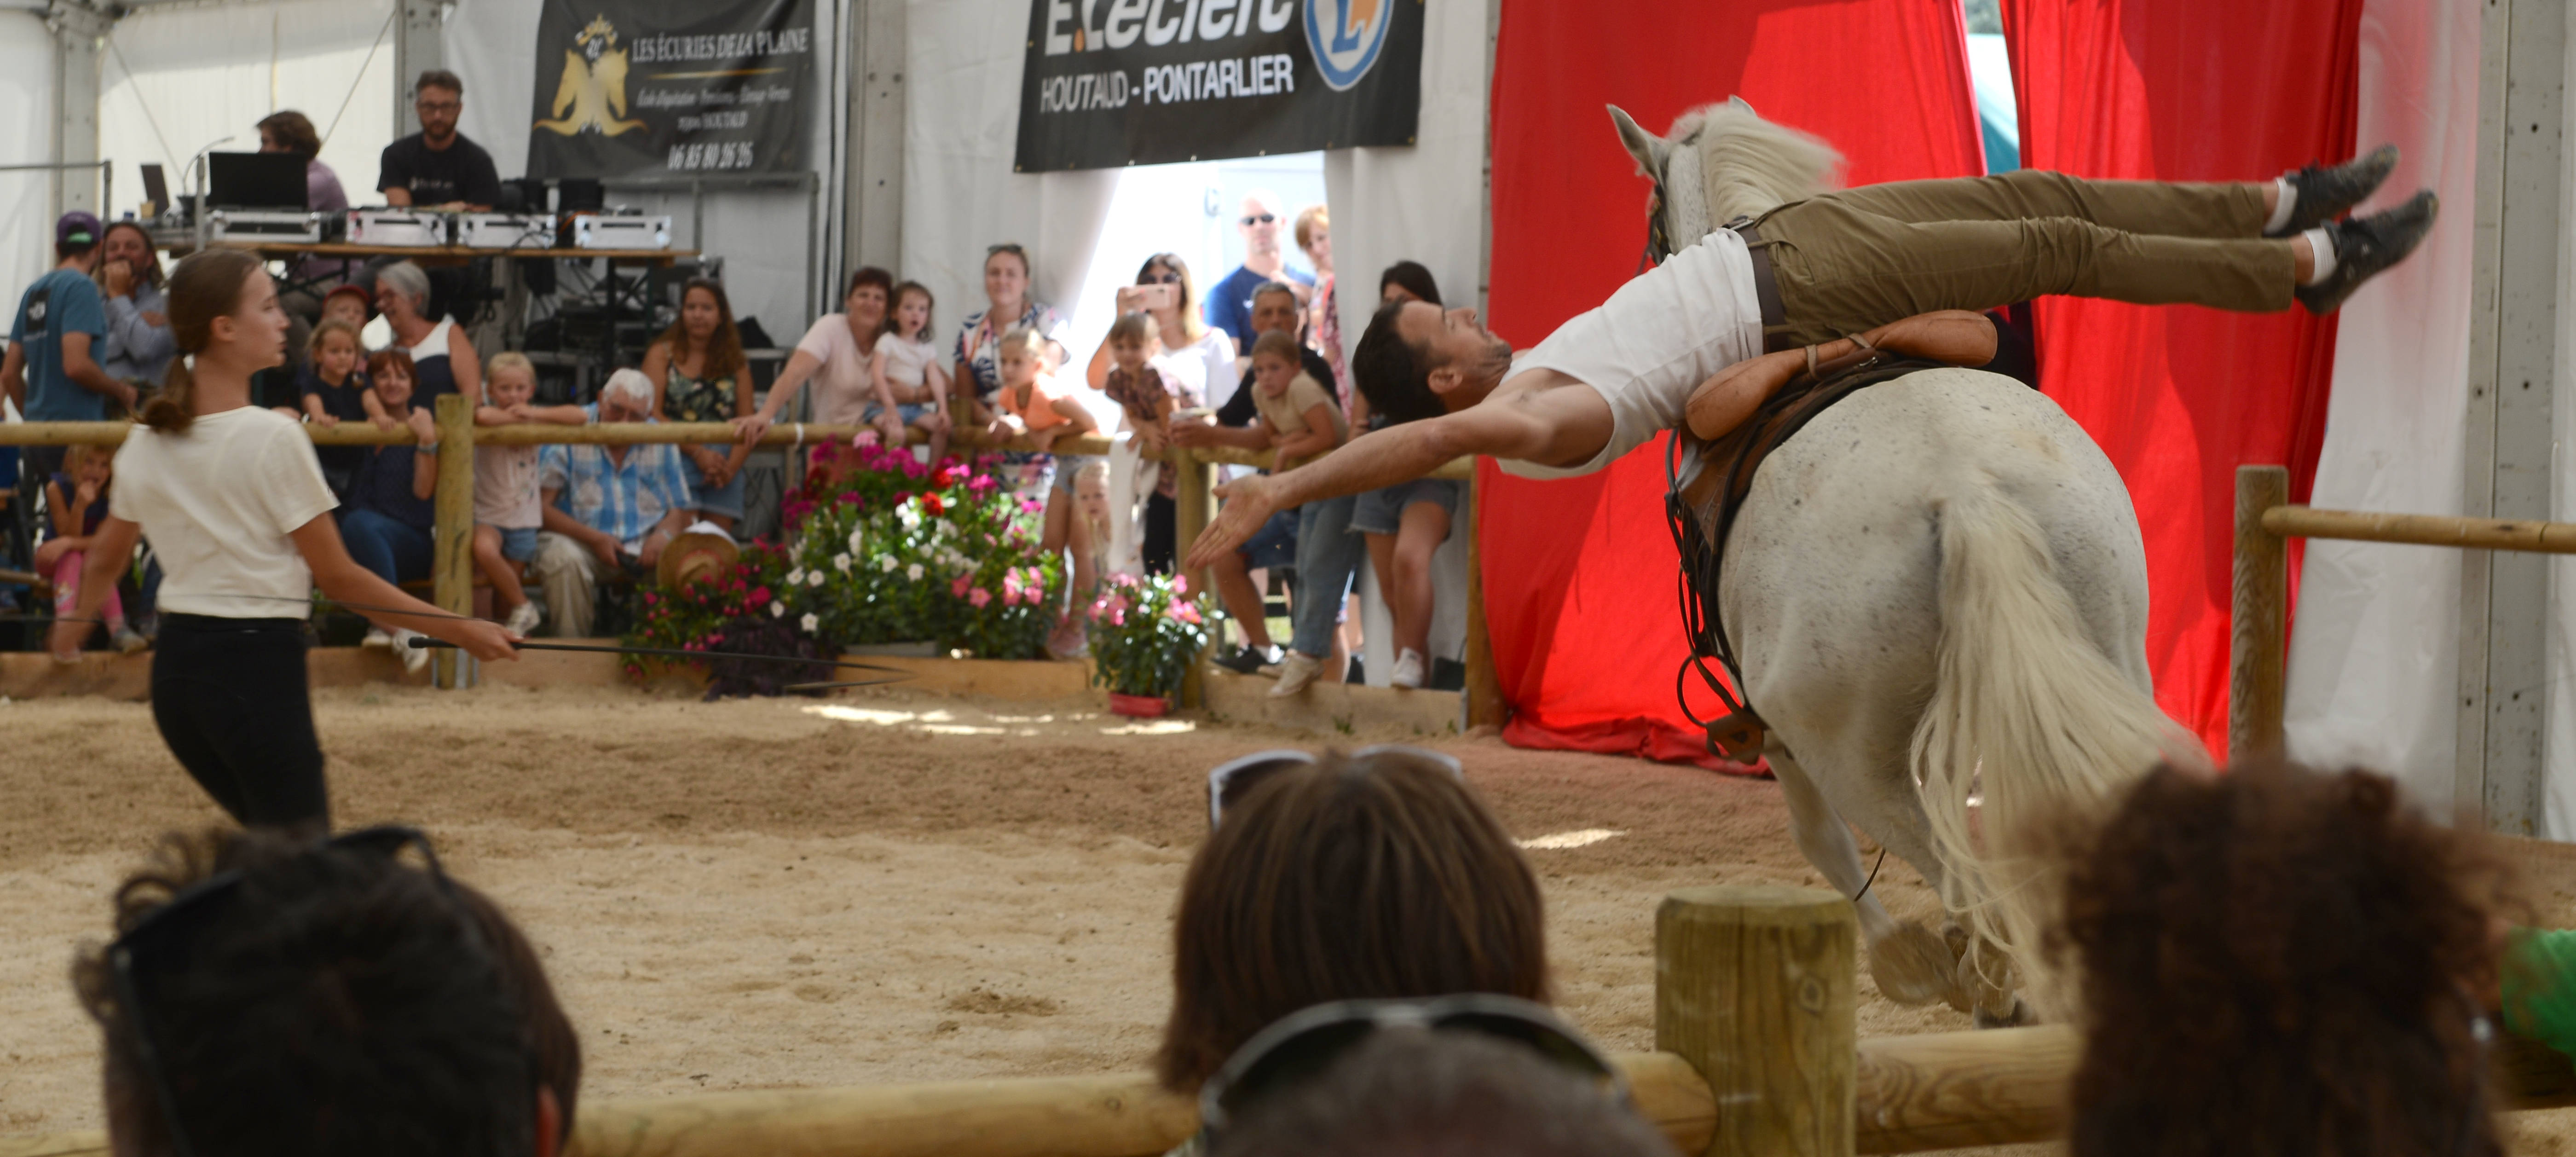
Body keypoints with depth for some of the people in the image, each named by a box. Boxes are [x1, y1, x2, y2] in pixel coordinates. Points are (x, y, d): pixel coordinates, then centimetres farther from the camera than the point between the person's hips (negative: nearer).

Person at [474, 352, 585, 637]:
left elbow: (580, 416, -10)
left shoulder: (534, 416, 3)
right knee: (484, 549, -33)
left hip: (523, 517, 3)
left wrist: (535, 415, -15)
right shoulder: (490, 410, -7)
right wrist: (516, 418, -16)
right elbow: (482, 416, -34)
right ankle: (523, 607, -17)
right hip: (486, 513, -3)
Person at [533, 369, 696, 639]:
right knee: (564, 557, -36)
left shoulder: (661, 442, 9)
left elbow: (681, 510, 11)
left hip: (643, 546, 3)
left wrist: (663, 535, -14)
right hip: (578, 542, -3)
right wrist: (595, 539, -20)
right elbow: (540, 506, -10)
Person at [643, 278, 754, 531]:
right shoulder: (662, 355, 8)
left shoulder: (736, 364, 15)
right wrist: (697, 453, -14)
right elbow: (652, 415, -3)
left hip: (724, 463, 3)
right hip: (677, 460, -3)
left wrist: (732, 467, -11)